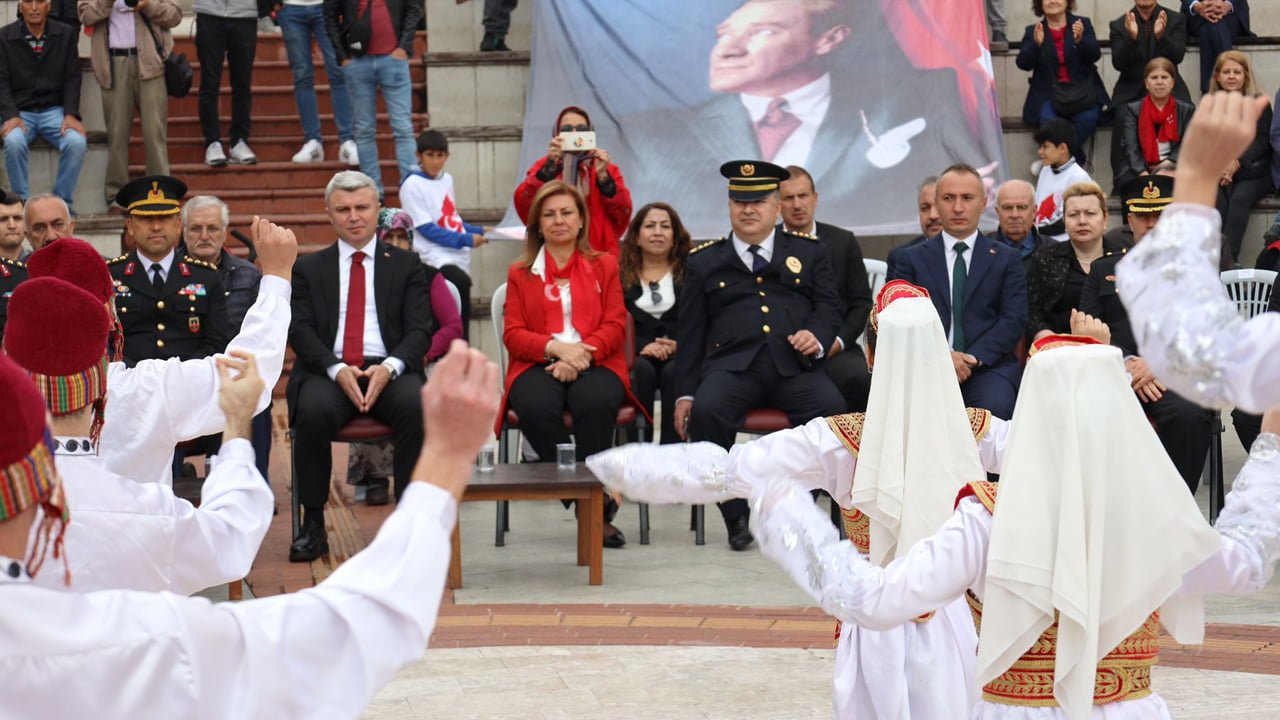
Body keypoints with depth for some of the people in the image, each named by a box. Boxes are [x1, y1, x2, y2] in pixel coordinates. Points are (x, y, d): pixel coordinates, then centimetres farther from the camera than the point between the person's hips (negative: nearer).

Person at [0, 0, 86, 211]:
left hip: (55, 110, 1)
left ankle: (62, 202, -11)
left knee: (77, 142, -29)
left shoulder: (66, 34, 5)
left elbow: (72, 77, 3)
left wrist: (71, 115, -11)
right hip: (20, 112, -1)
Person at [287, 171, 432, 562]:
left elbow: (419, 331, 5)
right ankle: (313, 525, -20)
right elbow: (300, 329, 5)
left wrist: (389, 367, -16)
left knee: (417, 407, -33)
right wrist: (336, 369, -15)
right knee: (314, 410, -34)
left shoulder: (406, 266, 16)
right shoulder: (308, 268, 17)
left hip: (389, 370, 0)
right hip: (329, 371, 0)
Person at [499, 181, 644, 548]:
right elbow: (513, 334, 8)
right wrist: (556, 347, -12)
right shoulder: (520, 273, 20)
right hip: (539, 365, 0)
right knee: (536, 407, -36)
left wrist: (581, 354, -13)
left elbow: (615, 325, 7)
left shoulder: (604, 266, 20)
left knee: (595, 403, -39)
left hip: (594, 363, 0)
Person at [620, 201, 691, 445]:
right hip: (636, 356, 0)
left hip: (679, 354, 0)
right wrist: (643, 346, -13)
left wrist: (678, 345, -13)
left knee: (674, 371, -34)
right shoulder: (620, 274, 16)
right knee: (642, 369, -33)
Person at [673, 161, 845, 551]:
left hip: (794, 363, 0)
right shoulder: (703, 262, 19)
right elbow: (690, 331, 15)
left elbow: (829, 306, 16)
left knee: (833, 409, -31)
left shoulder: (808, 252, 22)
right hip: (733, 362, 0)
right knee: (706, 411, -33)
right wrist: (684, 392, 6)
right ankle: (736, 515, -17)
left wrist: (817, 335, -9)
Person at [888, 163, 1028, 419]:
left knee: (994, 408, -33)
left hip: (988, 367, 0)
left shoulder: (1006, 259, 14)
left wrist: (975, 358, -12)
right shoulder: (912, 259, 15)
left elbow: (1014, 320, 4)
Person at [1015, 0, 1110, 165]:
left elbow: (1094, 55, -4)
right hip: (1048, 92, 0)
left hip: (1082, 90, 0)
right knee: (1048, 121, -31)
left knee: (1088, 118, -31)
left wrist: (1080, 40, -24)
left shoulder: (1083, 24, 9)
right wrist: (1036, 43, -22)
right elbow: (1023, 64, -4)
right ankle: (1077, 158, -10)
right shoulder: (1033, 31, 8)